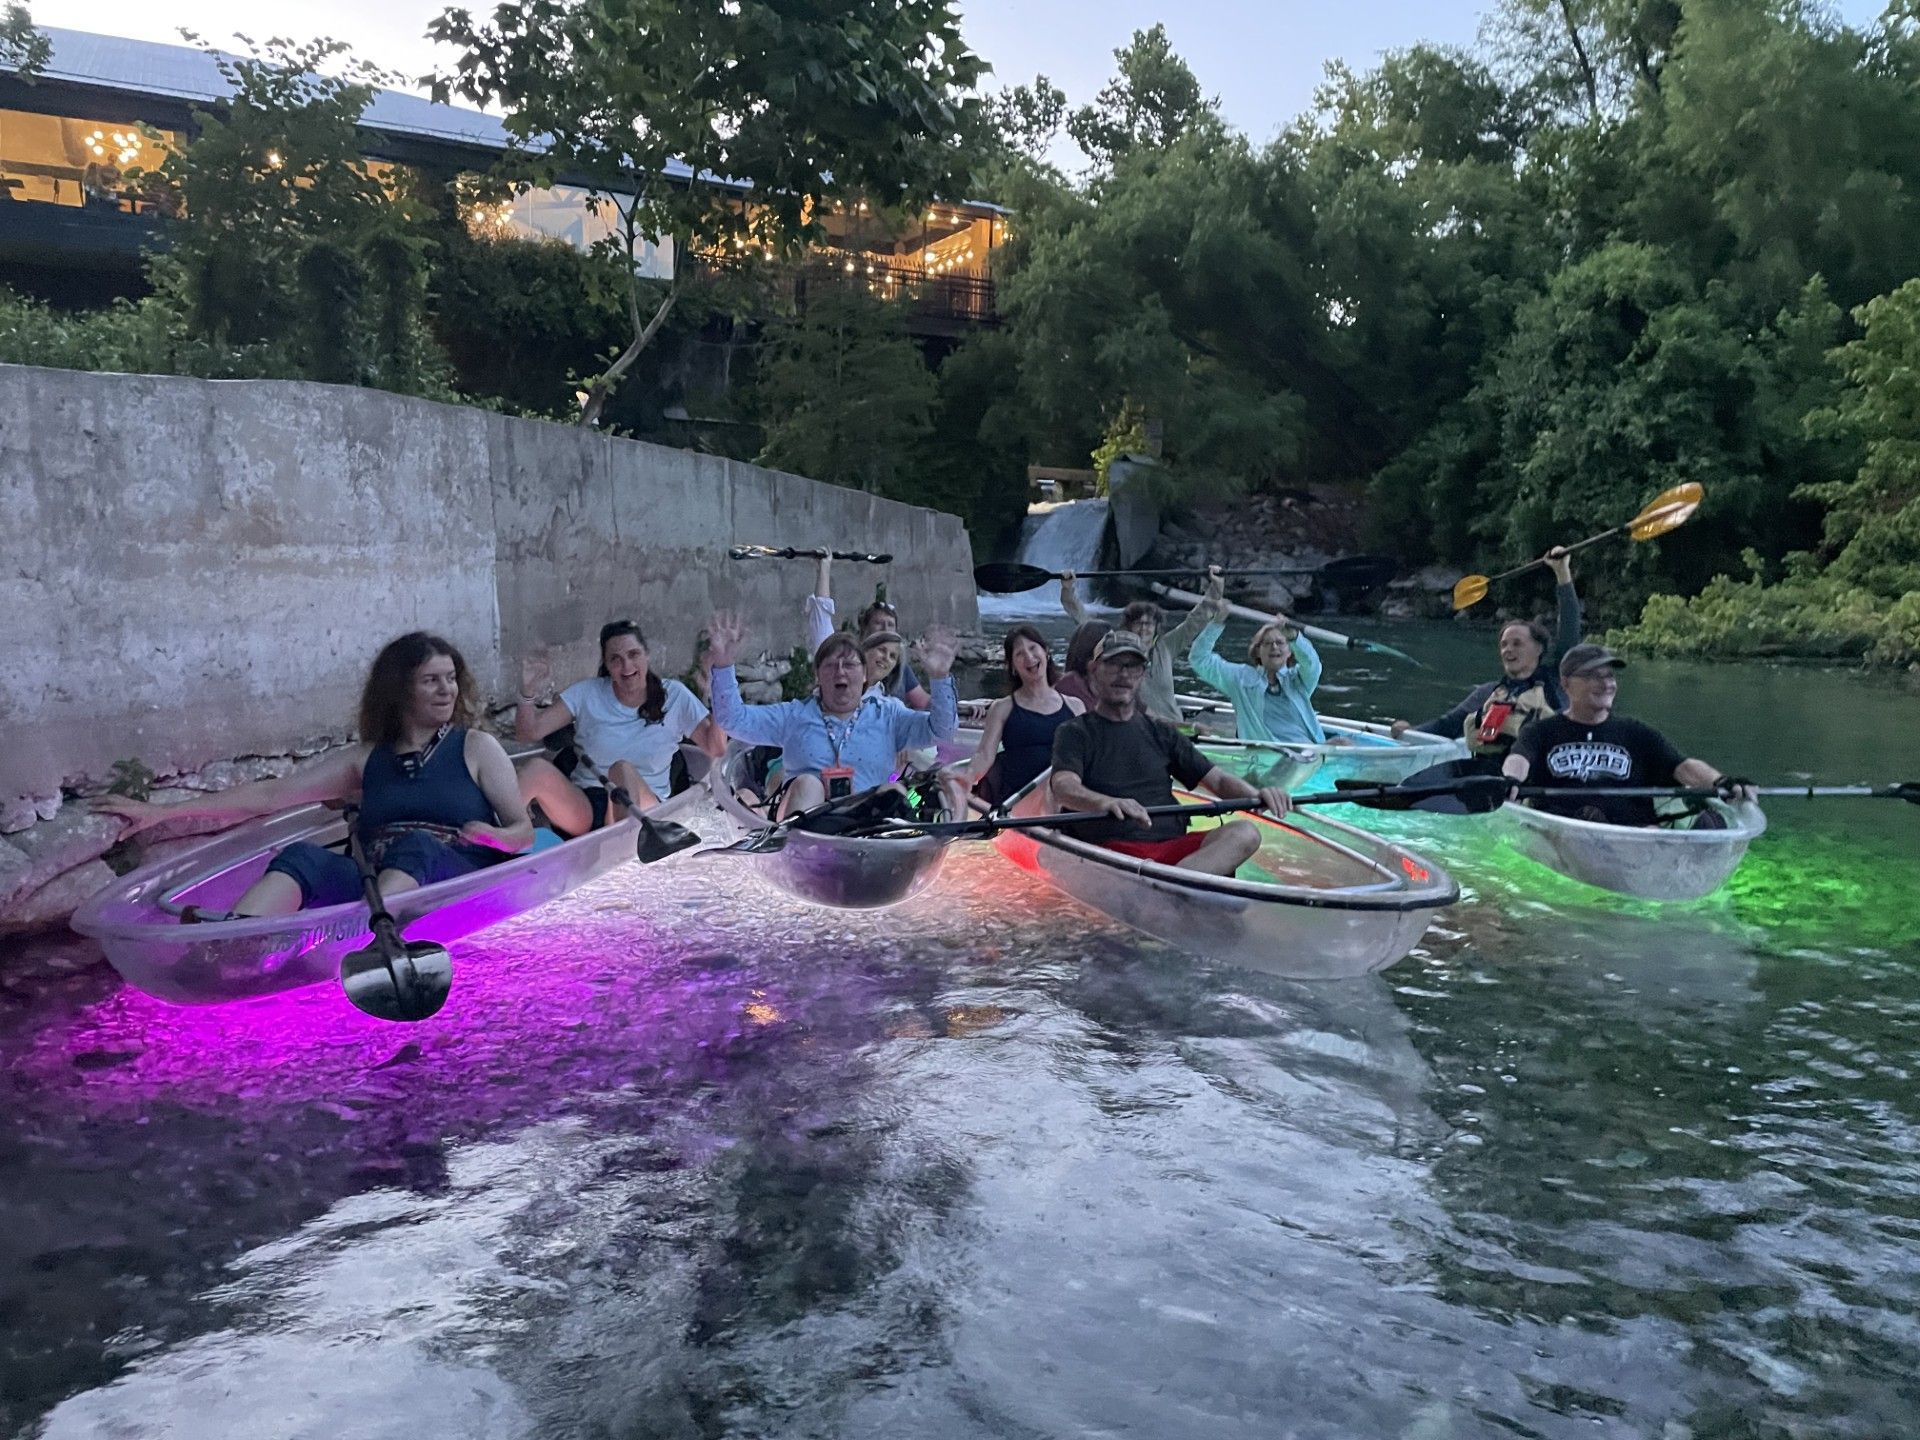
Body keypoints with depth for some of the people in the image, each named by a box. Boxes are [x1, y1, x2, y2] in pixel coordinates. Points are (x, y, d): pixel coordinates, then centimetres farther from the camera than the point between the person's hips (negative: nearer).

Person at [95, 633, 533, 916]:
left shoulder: (476, 748, 12)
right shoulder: (367, 759, 19)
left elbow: (524, 830, 9)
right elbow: (271, 794, 15)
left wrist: (493, 837, -16)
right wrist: (162, 812, 9)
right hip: (378, 889, 3)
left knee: (414, 844, -35)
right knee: (304, 857, -25)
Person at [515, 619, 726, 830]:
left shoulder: (674, 696, 5)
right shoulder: (587, 693, 6)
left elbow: (716, 748, 0)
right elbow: (529, 732, 2)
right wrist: (528, 693, -18)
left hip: (643, 805, -1)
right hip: (583, 805, 1)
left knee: (623, 769, -36)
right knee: (536, 769, -29)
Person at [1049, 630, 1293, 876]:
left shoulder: (1162, 733, 24)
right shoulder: (1075, 733, 10)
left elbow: (1218, 780, 18)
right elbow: (1064, 789, -10)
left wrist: (1257, 795, -5)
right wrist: (1107, 802, -33)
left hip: (1174, 847, 5)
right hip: (1112, 850, -4)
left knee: (1245, 832, -23)